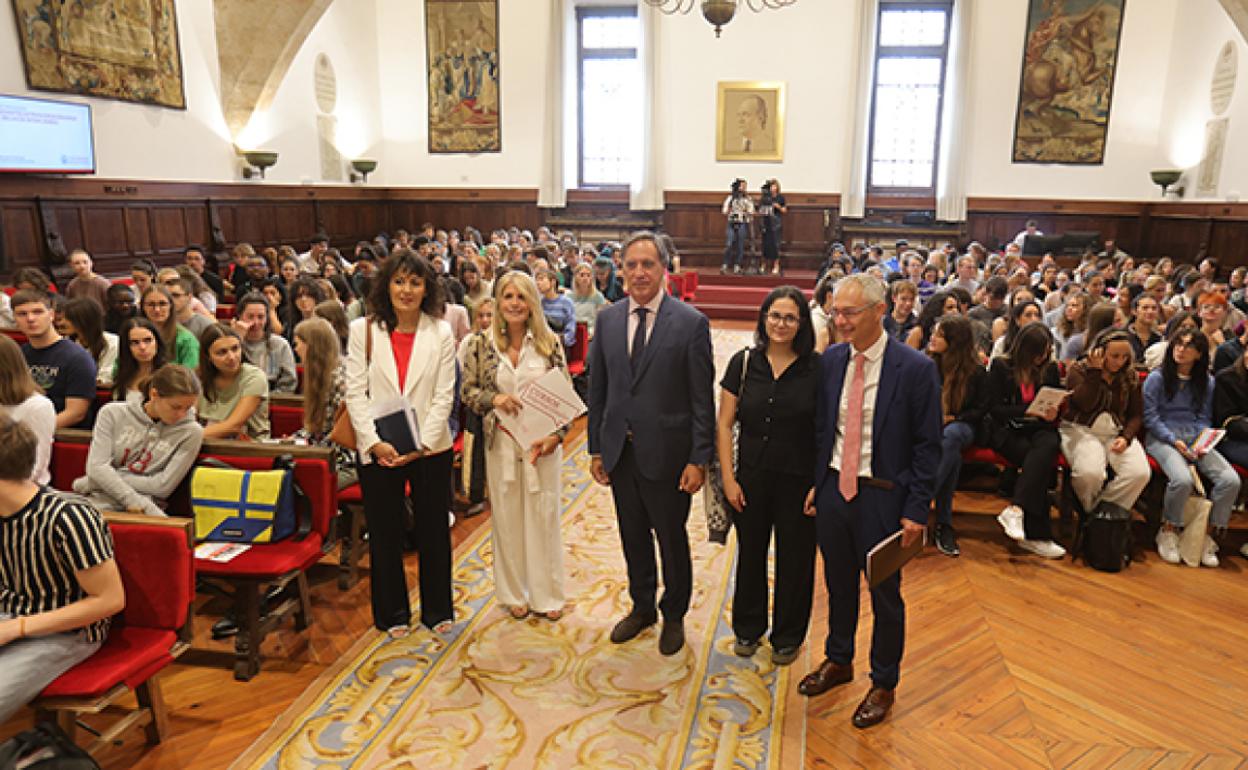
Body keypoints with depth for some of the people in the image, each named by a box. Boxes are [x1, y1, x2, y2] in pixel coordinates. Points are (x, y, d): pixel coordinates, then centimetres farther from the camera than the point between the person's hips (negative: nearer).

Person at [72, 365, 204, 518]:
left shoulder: (191, 432, -1)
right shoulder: (113, 413, 5)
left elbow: (163, 486, -4)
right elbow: (97, 466, -5)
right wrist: (133, 500, -17)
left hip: (146, 509, -1)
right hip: (99, 501, 2)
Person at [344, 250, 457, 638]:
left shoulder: (441, 333, -1)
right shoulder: (363, 329, -1)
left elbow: (444, 396, -4)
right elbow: (355, 392, -3)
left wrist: (421, 445, -13)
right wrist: (375, 442, -13)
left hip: (430, 449, 0)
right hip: (378, 450, 0)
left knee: (434, 530, 11)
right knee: (384, 533, 11)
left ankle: (437, 609, 29)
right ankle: (392, 613, 29)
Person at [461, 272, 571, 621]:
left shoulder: (550, 342, -2)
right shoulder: (482, 343, -1)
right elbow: (467, 391, 3)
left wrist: (557, 435, -13)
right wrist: (493, 399, -18)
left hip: (542, 442, 0)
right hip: (501, 443, 1)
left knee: (544, 515, 7)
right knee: (507, 517, 10)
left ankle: (547, 594, 24)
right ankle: (514, 592, 28)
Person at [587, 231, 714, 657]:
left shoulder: (691, 323, -10)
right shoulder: (608, 319, 3)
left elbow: (702, 398, -10)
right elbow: (597, 388, 8)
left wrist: (698, 459, -12)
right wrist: (596, 448, 6)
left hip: (666, 453, -4)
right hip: (619, 450, 4)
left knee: (671, 538, 12)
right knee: (633, 537, 19)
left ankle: (673, 616, 34)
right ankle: (642, 607, 40)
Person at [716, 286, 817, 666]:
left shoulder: (817, 368, -7)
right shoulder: (744, 363, -2)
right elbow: (724, 424, 0)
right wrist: (728, 477, -5)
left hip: (799, 481, -1)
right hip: (751, 477, 2)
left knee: (794, 560, 12)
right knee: (750, 554, 15)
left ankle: (788, 637, 34)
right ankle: (748, 628, 38)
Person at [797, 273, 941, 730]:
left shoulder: (915, 368, -13)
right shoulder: (831, 360, 1)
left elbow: (927, 445, -10)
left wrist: (917, 509, -12)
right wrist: (816, 481, 5)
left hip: (882, 496, -4)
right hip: (833, 488, 4)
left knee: (885, 595, 12)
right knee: (839, 585, 21)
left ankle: (883, 684, 33)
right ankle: (838, 661, 43)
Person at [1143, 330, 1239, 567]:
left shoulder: (1207, 382, 14)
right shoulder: (1157, 378, 2)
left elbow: (1204, 418, 15)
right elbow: (1150, 417, -2)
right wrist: (1174, 441, -13)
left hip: (1195, 439, 4)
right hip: (1161, 438, -4)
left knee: (1231, 480, -21)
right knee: (1182, 480, -33)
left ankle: (1209, 536, -2)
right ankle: (1168, 532, -8)